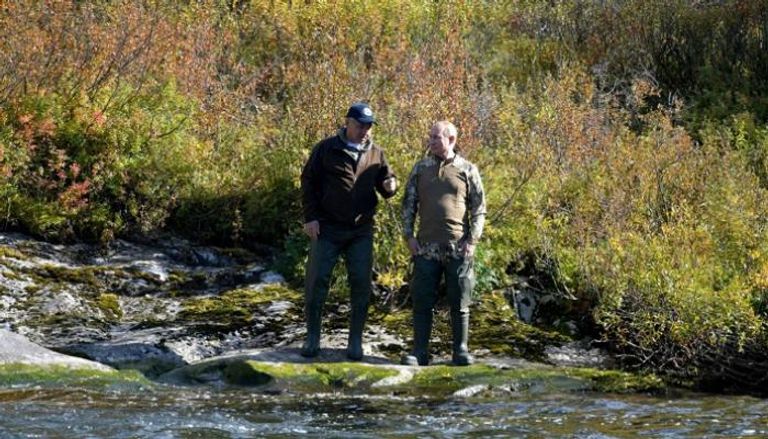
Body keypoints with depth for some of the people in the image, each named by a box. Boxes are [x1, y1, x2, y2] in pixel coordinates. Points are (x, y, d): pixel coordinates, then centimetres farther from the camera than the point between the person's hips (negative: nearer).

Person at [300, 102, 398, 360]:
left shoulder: (376, 154, 7)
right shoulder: (326, 149, -1)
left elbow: (385, 182, 14)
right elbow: (308, 182, 1)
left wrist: (390, 187, -11)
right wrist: (310, 217, -6)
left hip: (361, 231, 2)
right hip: (327, 228, -2)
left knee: (361, 284, 0)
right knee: (316, 281, -2)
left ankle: (355, 341, 9)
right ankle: (312, 337, 8)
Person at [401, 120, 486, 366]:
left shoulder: (467, 170, 4)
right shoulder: (420, 169, 10)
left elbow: (479, 208, 4)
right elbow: (409, 204, 12)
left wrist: (473, 239, -5)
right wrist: (408, 236, 2)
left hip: (458, 249, -2)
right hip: (427, 248, 2)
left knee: (459, 302, 2)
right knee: (422, 301, 0)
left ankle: (461, 351, 9)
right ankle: (420, 352, 4)